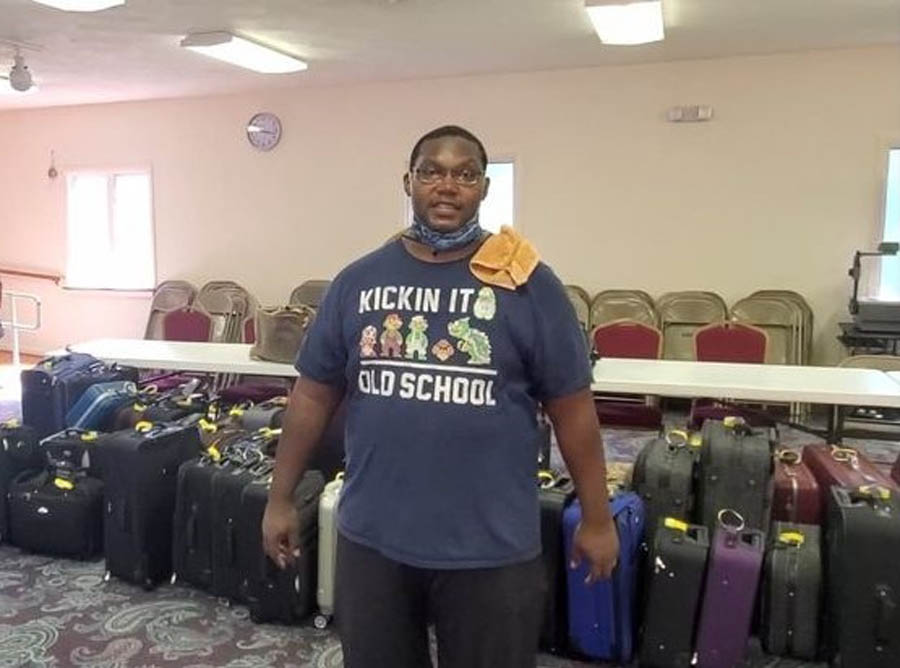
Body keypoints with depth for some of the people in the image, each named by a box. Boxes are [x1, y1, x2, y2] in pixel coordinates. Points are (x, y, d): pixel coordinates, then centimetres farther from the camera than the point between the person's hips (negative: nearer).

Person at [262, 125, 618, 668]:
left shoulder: (528, 283, -6)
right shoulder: (358, 280, 1)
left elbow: (572, 409, -2)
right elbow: (314, 396, 6)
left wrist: (597, 520, 1)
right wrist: (281, 498, 8)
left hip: (492, 547, -2)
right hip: (372, 538, 3)